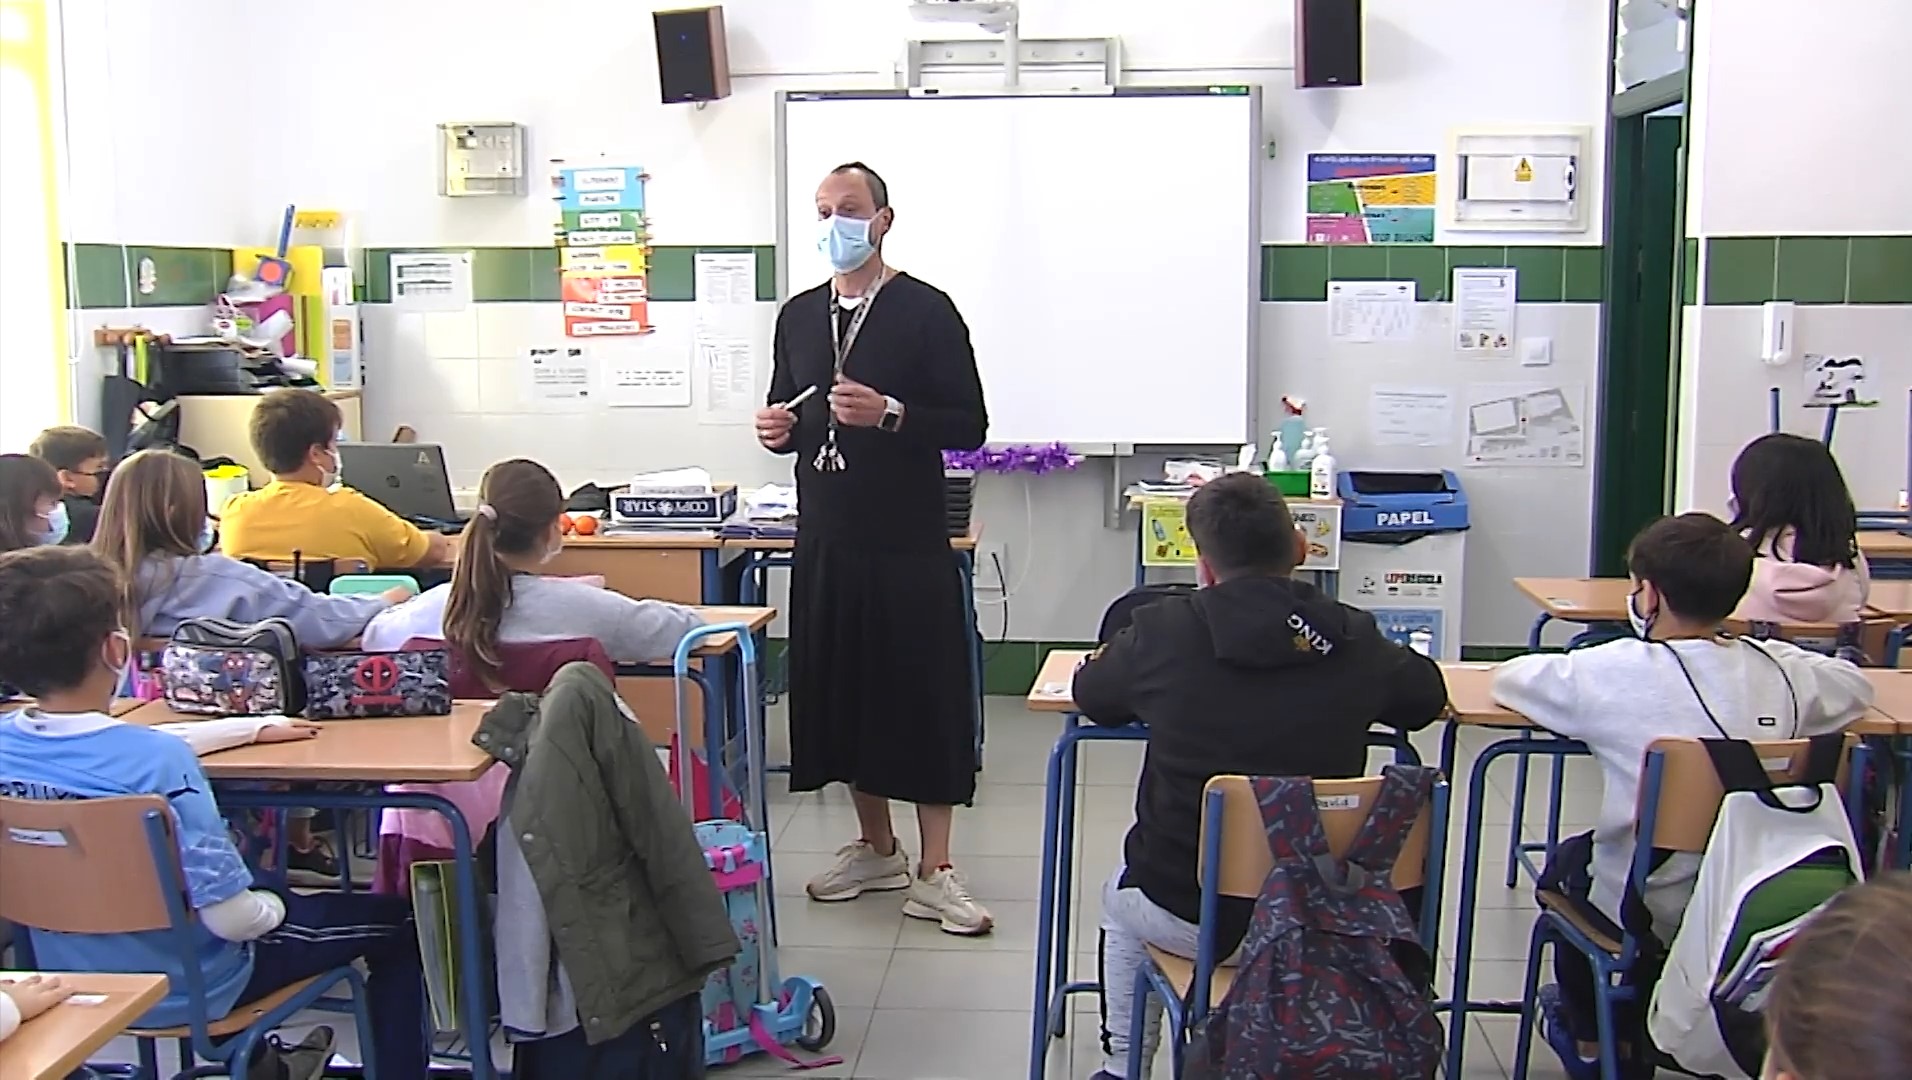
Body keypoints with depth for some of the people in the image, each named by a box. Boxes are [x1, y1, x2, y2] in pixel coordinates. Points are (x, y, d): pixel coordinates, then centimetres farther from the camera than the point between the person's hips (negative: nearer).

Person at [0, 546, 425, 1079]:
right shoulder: (157, 765, -33)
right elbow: (231, 917, -31)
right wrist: (277, 906, -8)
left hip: (71, 982, 7)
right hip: (185, 989, -7)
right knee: (396, 922, 11)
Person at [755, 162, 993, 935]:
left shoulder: (926, 311, -5)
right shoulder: (798, 316, 12)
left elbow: (970, 425, -8)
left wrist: (889, 414, -22)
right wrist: (779, 430, -3)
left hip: (908, 540, -5)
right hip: (826, 536, 6)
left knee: (926, 693, -2)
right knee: (840, 690, 10)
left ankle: (933, 872, 6)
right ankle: (876, 849, 25)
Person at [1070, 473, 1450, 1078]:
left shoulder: (1162, 631, -14)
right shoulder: (1353, 639, -9)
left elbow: (1091, 695, 7)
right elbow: (1426, 699, 12)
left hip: (1185, 916, -1)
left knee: (1121, 899, 33)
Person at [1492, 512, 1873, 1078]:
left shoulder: (1615, 673, -19)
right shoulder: (1780, 669, -7)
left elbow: (1508, 677, -4)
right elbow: (1856, 686, 15)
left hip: (1644, 914, -4)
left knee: (1568, 859, 30)